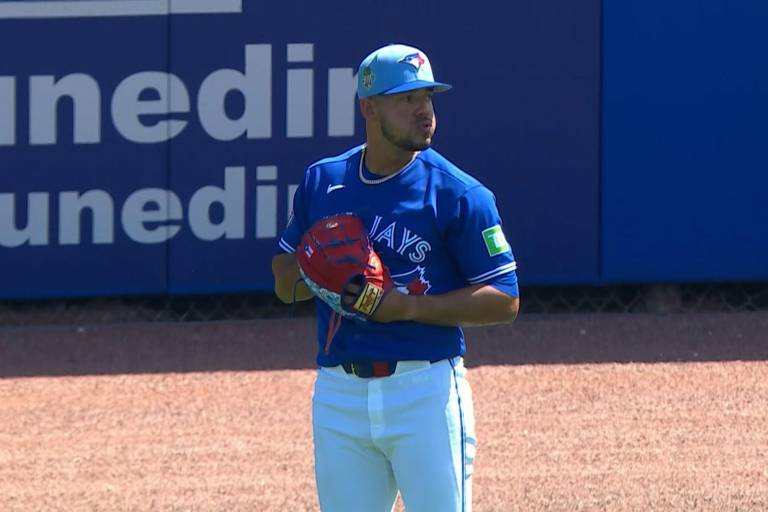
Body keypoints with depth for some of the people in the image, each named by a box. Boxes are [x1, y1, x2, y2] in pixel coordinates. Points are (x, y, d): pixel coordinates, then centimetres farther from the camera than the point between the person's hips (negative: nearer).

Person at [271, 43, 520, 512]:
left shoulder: (457, 193, -3)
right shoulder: (322, 183, 11)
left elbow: (504, 301, -5)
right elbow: (285, 283, 18)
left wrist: (411, 306, -16)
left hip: (426, 389, -4)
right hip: (339, 396, 4)